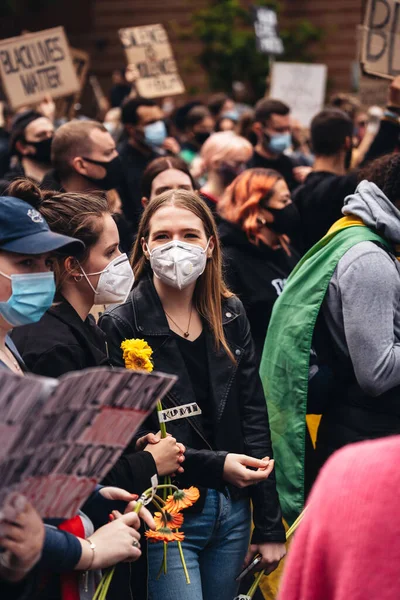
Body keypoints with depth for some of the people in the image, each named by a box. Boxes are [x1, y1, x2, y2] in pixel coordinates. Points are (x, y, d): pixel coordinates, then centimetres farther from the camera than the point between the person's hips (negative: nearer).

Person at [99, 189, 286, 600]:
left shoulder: (230, 316, 7)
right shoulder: (120, 327, -8)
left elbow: (254, 418, 7)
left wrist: (269, 527, 4)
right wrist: (216, 465, -18)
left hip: (231, 513, 5)